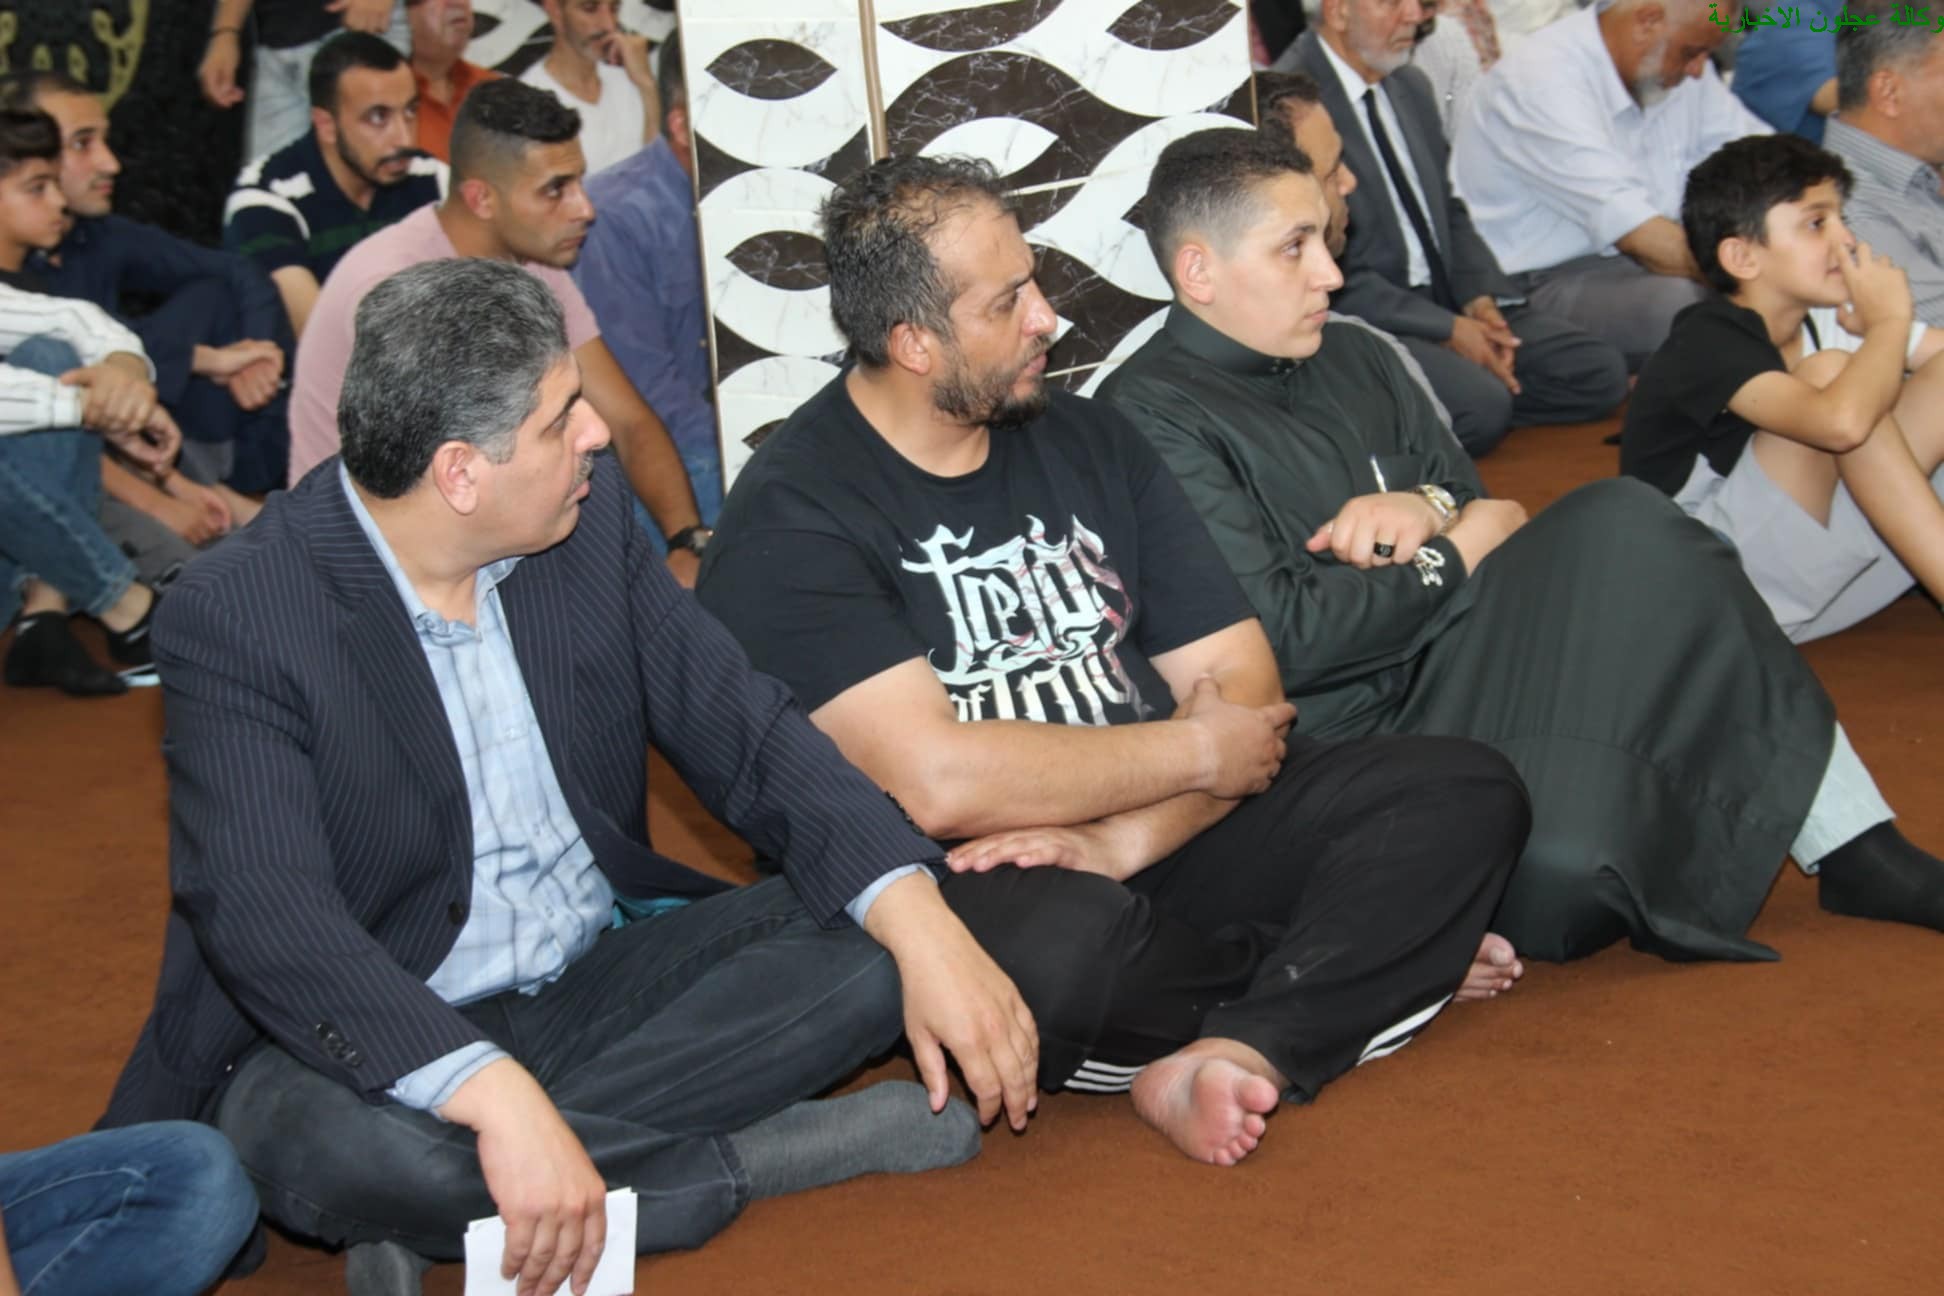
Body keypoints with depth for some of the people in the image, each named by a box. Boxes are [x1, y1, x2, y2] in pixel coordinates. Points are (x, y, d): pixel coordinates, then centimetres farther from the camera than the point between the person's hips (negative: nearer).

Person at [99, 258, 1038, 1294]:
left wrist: (922, 930, -19)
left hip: (600, 982, 5)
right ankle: (767, 1154, -19)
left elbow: (742, 731, -2)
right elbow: (264, 918, -29)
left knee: (869, 940, -15)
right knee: (317, 1139, -38)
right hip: (385, 1039, -5)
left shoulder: (587, 517, -2)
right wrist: (498, 1099, -43)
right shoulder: (234, 616, -19)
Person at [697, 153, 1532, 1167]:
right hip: (955, 884, -6)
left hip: (1159, 842, 6)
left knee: (1466, 793, -9)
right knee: (1045, 949, -40)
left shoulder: (1084, 440, 13)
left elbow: (1243, 685, 7)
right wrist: (1195, 751, -8)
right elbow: (938, 780, -20)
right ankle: (1388, 953, -10)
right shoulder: (789, 519, -8)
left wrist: (1123, 836, -13)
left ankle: (1239, 1051, -31)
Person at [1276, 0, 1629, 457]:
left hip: (1448, 301, 9)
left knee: (1601, 373, -5)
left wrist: (1480, 298, -1)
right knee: (1481, 403, -32)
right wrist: (1448, 330, -18)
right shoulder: (1289, 106, -15)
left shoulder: (1411, 86, 14)